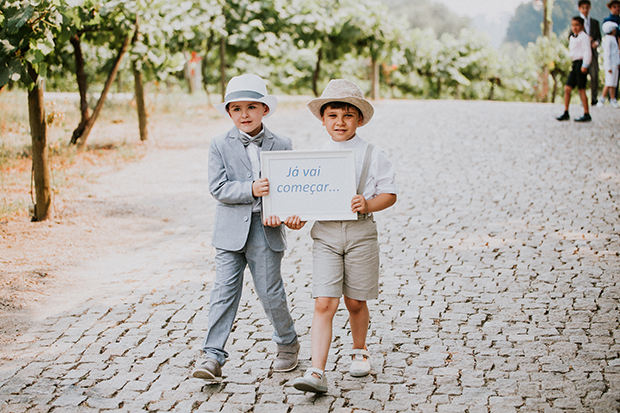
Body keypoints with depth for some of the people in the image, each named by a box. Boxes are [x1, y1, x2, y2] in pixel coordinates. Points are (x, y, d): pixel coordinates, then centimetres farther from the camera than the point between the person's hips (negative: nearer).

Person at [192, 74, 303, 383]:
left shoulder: (281, 146, 3)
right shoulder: (220, 145, 2)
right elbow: (217, 187, -7)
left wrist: (279, 213, -17)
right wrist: (251, 190, -20)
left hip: (266, 231, 0)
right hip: (231, 231, 0)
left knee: (270, 292, 6)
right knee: (224, 291, -3)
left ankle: (288, 343, 30)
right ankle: (212, 357, 0)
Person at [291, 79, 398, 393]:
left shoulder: (372, 155, 0)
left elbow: (390, 194, 1)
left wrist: (368, 204, -17)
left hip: (360, 232, -1)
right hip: (325, 232, 1)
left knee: (355, 302, 11)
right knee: (324, 303, -8)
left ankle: (359, 351, 39)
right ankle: (316, 373, -10)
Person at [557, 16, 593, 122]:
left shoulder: (584, 37, -11)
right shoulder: (572, 38, 15)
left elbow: (587, 51, -16)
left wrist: (585, 65, -20)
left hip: (580, 63, -9)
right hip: (574, 64, 9)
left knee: (581, 89, -4)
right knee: (567, 88, 5)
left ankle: (586, 114, 3)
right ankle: (566, 113, 10)